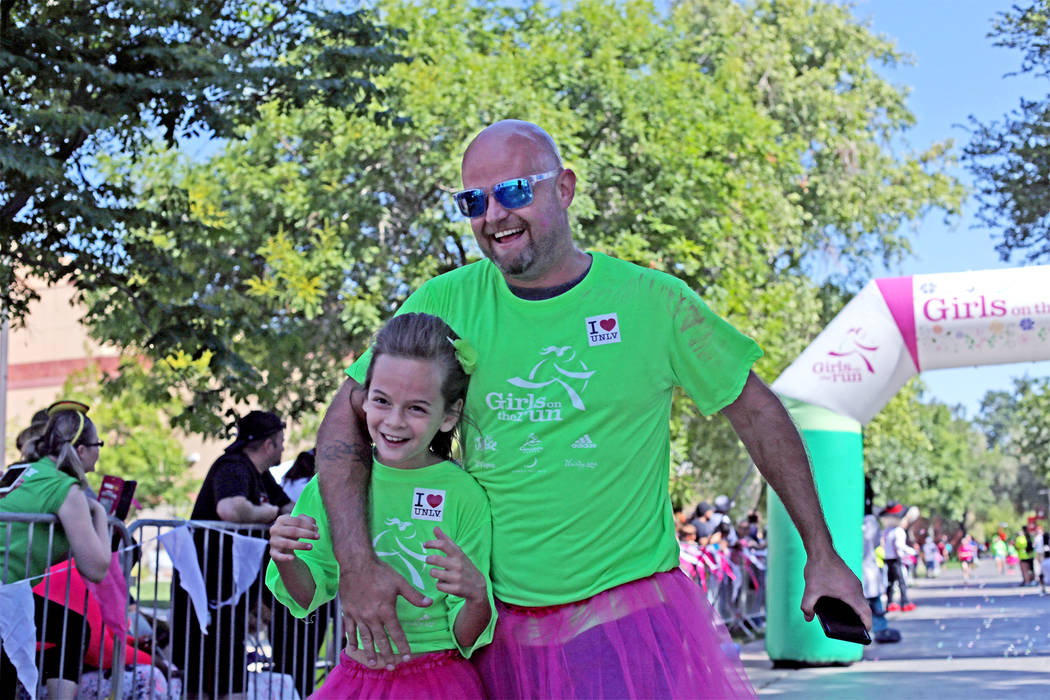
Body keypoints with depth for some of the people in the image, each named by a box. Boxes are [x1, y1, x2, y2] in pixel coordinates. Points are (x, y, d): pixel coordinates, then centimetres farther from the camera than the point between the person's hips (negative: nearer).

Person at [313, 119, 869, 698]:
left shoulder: (654, 302, -3)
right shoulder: (445, 304, 0)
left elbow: (757, 412, 7)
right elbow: (347, 419, 4)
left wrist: (821, 553, 9)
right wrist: (356, 563, -9)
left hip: (631, 612, -1)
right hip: (499, 624, 2)